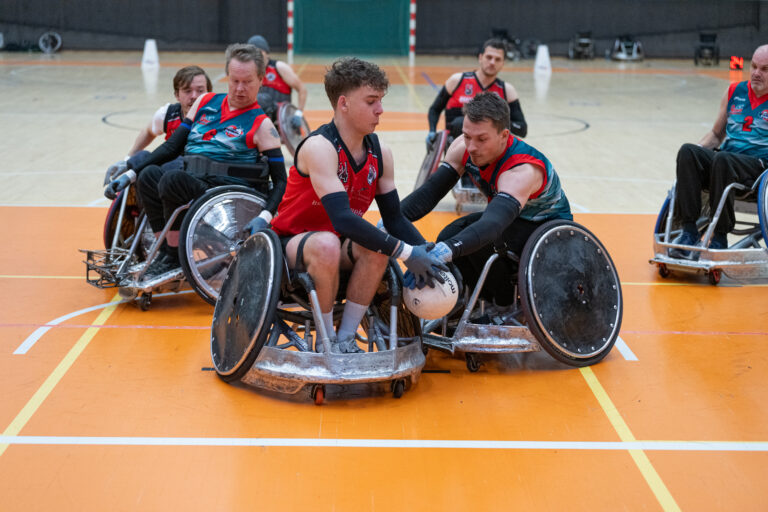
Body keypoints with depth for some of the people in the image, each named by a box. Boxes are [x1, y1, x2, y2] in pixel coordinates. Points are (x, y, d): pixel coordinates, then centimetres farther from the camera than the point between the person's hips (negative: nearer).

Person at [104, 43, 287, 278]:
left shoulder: (261, 125, 1)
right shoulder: (206, 102, 16)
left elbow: (280, 181, -3)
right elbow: (173, 146, 20)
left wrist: (264, 217, -22)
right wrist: (131, 174, 11)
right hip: (190, 184, 5)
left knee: (172, 178, -31)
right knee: (149, 174, -24)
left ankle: (174, 258, -15)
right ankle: (166, 252, -15)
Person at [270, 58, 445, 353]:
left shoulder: (380, 153, -3)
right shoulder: (319, 147, -26)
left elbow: (394, 218, -1)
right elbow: (343, 218, -36)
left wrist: (427, 253, -20)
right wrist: (405, 253, -38)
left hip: (339, 244, 6)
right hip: (292, 243, -6)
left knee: (376, 247, -27)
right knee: (327, 246, -39)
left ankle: (346, 338, -13)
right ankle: (326, 342, -18)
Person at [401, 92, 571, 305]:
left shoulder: (522, 172, -40)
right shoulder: (464, 148, -18)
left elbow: (493, 225, -56)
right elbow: (431, 190, -14)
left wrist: (444, 252, -72)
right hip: (511, 218, 7)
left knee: (482, 244, -32)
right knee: (448, 237, -18)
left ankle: (509, 309, -5)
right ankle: (489, 302, 6)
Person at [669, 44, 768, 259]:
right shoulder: (735, 92, 18)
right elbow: (716, 134, 26)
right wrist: (697, 151, 6)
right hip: (726, 156, 5)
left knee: (722, 160, -37)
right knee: (687, 151, -26)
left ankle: (719, 239, -32)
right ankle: (689, 231, -33)